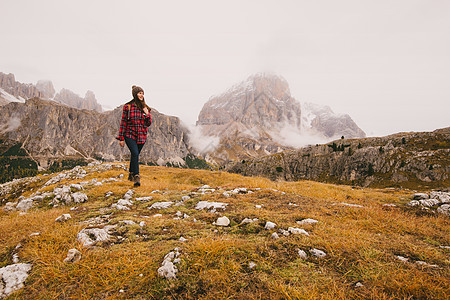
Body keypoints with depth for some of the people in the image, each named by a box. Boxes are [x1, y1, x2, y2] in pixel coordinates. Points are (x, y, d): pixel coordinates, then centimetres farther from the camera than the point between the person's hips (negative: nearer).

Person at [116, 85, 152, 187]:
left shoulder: (145, 108, 6)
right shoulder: (128, 106, -3)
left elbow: (148, 124, 9)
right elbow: (123, 122, -2)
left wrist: (147, 114, -10)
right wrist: (121, 138, -3)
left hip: (141, 136, 3)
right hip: (130, 135, -3)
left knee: (135, 155, 13)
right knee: (135, 154, -21)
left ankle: (131, 174, 34)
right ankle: (136, 177, -16)